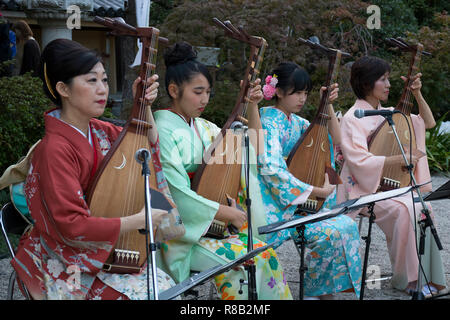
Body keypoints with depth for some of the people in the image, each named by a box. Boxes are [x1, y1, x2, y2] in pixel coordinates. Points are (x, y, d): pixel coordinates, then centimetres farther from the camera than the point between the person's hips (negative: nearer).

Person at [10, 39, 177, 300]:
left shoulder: (98, 131, 0)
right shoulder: (55, 149, -23)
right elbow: (73, 227, -25)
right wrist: (139, 220, -21)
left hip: (103, 251, 7)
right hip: (69, 266, -7)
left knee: (168, 285, -5)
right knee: (147, 293, -16)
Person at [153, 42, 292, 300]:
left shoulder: (203, 128, 12)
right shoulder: (163, 131, -13)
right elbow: (177, 195, -19)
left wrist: (253, 106, 6)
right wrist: (227, 212, -14)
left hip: (211, 224, 7)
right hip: (180, 233, -7)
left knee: (265, 253, -14)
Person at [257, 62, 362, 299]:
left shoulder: (295, 122, 13)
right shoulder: (268, 122, -12)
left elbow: (335, 140, 14)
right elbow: (273, 171, -23)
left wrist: (328, 105, 1)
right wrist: (318, 191, -20)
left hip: (300, 202, 8)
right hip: (278, 205, -8)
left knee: (346, 225, -11)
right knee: (332, 231, -24)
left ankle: (325, 291, -2)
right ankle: (315, 292, -5)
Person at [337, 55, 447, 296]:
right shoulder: (352, 119, -10)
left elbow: (428, 123, 18)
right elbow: (359, 161, -22)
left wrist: (417, 94, 3)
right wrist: (399, 159, -28)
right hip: (363, 188, -7)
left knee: (423, 206, -20)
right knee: (406, 209, -30)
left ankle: (425, 276, -14)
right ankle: (406, 279, -17)